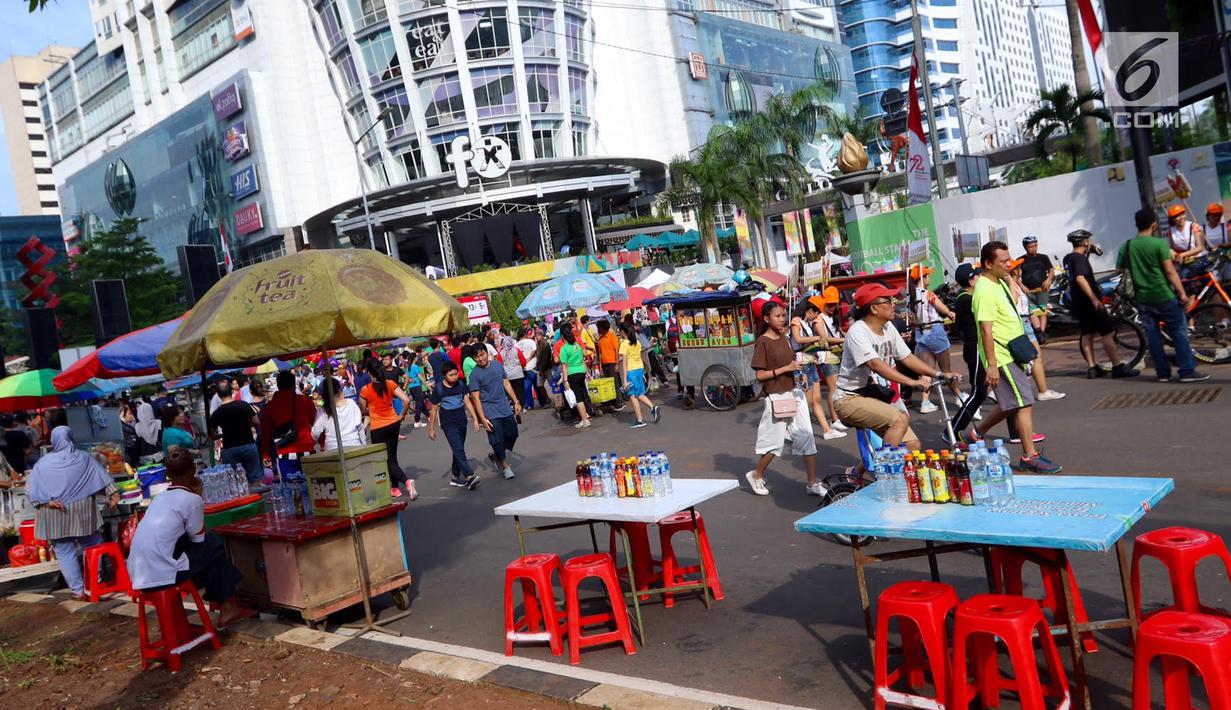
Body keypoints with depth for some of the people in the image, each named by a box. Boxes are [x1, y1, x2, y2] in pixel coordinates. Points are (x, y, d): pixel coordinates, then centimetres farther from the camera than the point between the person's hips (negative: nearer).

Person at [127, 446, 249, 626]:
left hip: (138, 574, 8)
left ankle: (217, 598, 30)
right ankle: (226, 608, 18)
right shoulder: (191, 500, -9)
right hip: (161, 574, -8)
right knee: (214, 548, 12)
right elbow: (198, 539, 4)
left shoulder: (161, 497, 14)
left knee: (209, 541, 21)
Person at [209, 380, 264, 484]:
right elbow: (257, 422, -2)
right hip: (248, 445, 0)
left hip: (229, 449, 0)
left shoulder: (216, 413, -6)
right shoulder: (244, 405, -7)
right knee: (255, 478, 8)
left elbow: (212, 435, 1)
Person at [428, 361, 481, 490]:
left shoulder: (461, 384, -2)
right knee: (458, 450, -14)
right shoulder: (438, 388, -11)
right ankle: (469, 476, -24)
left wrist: (475, 418, -4)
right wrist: (431, 429, 0)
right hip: (448, 424, -5)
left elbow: (467, 402, 4)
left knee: (458, 450, 12)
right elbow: (434, 409, -3)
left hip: (462, 422, 5)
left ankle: (456, 477, 24)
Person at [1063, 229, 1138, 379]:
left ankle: (1092, 367, 12)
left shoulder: (1068, 258, 11)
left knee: (1087, 334, 12)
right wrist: (1095, 299, -32)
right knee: (1107, 333, -4)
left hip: (1078, 302, 9)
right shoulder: (1079, 258, -16)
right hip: (1089, 302, -9)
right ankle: (1118, 367, -3)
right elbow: (1080, 278, -30)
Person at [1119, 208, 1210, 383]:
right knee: (1179, 332, 3)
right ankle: (1187, 371, 3)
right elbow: (1170, 271, -15)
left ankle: (1162, 372, 13)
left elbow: (1120, 270, 6)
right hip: (1164, 296, -5)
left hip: (1143, 298, 5)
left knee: (1152, 335, 9)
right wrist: (1183, 294, -12)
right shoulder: (1159, 243, -12)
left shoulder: (1126, 246, 1)